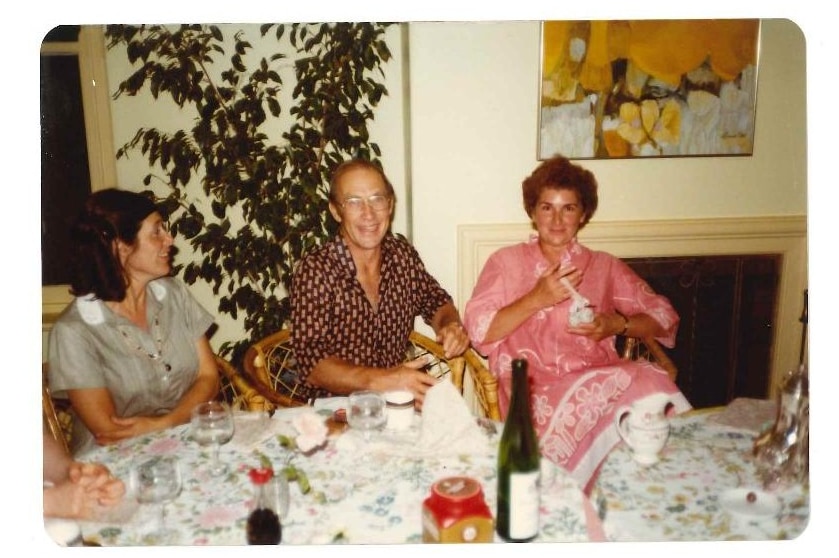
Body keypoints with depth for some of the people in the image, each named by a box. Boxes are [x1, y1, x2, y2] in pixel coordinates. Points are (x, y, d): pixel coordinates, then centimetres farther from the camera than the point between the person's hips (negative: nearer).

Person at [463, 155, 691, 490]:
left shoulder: (604, 266, 23)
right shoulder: (506, 262, 16)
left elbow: (664, 317, 18)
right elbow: (478, 332, 3)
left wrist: (619, 324, -2)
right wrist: (536, 299, -7)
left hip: (600, 378, 3)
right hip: (534, 387, -3)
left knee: (651, 386, -31)